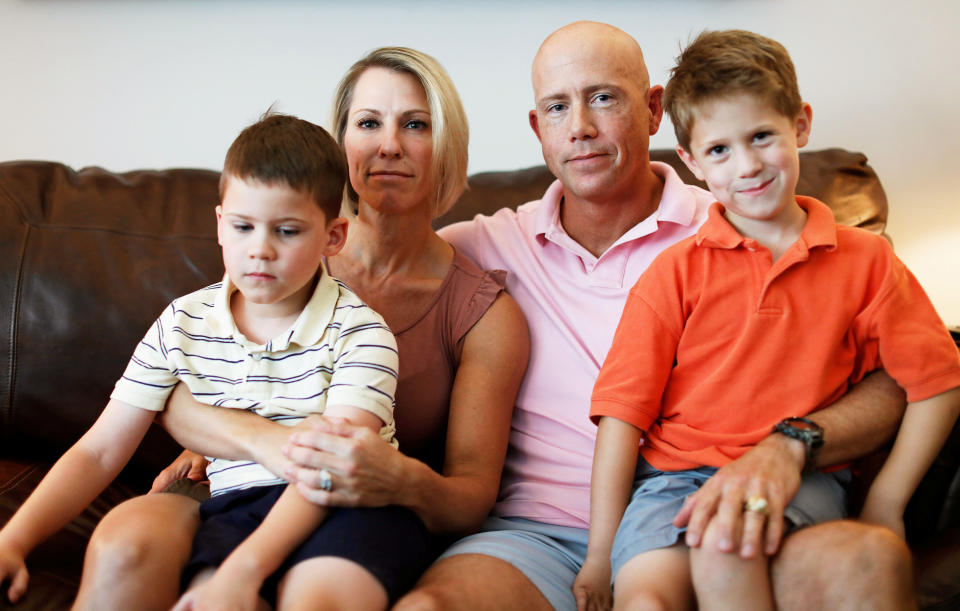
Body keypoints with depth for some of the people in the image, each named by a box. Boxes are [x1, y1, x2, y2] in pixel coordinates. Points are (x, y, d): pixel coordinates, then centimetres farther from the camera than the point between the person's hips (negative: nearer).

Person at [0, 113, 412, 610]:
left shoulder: (359, 331, -6)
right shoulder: (182, 326, 7)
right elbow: (98, 453, 8)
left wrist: (245, 567, -32)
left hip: (347, 502, -2)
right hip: (236, 504, 3)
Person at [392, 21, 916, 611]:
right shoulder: (486, 247, 12)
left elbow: (889, 381, -1)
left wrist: (785, 446, -22)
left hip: (696, 523, 0)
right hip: (542, 533, 0)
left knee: (868, 562, -31)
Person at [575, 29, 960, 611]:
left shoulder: (865, 261, 9)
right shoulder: (676, 271, 4)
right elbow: (623, 410, -1)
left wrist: (885, 503, 4)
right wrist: (601, 553, -5)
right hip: (674, 474, 0)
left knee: (724, 545, -33)